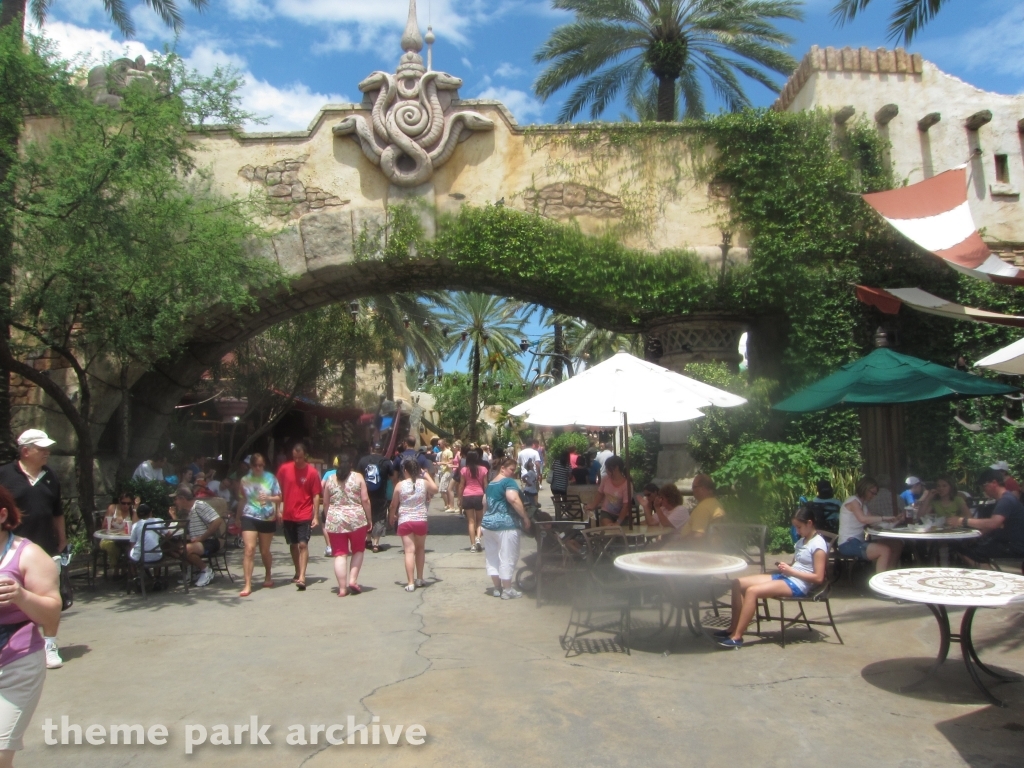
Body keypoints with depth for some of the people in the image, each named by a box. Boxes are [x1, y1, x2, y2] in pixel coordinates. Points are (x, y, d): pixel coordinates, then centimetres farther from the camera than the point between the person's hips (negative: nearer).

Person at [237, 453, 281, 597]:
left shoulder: (271, 478, -1)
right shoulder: (244, 480, 1)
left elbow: (279, 498, 1)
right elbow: (242, 500, 10)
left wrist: (269, 498, -19)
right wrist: (239, 517, 12)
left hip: (268, 519, 0)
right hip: (250, 517, 0)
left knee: (265, 551, 12)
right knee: (249, 549, -12)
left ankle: (268, 576, 37)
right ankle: (247, 585, -10)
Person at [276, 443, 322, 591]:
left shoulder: (312, 472, -9)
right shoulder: (284, 469, -1)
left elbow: (316, 495, -6)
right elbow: (279, 491, 10)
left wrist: (315, 516, -10)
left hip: (304, 515, -4)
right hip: (288, 515, 4)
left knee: (303, 544, -11)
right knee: (293, 545, 15)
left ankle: (302, 577, -13)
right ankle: (298, 573, 30)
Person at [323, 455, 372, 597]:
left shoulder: (330, 479, 8)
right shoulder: (358, 477, 1)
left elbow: (325, 503, 11)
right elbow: (365, 500, -4)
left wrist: (327, 520, 22)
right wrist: (369, 518, 4)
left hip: (335, 520, 2)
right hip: (356, 519, -2)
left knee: (340, 554, 5)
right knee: (358, 550, 17)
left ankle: (342, 588, 3)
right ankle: (353, 580, 4)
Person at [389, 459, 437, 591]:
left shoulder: (400, 485, -6)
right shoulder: (424, 483, -2)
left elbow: (394, 505, 3)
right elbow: (435, 489, 19)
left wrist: (392, 516, 21)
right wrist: (427, 475, 27)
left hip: (404, 521, -2)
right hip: (421, 520, 2)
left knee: (409, 551, -3)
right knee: (420, 549, 20)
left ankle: (411, 583, -8)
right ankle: (419, 579, 29)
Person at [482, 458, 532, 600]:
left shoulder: (490, 484, 17)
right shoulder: (509, 482, -11)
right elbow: (513, 498, -28)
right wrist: (525, 518, -23)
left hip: (488, 523, 9)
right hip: (506, 525, -9)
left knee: (492, 557, 13)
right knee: (507, 557, 0)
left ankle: (497, 588, 22)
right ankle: (507, 590, 7)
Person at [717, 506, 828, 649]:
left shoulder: (818, 545, -11)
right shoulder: (802, 541, 18)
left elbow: (819, 578, -17)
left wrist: (791, 571, -17)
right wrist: (785, 568, -2)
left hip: (797, 585, -10)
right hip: (785, 578, 10)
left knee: (752, 591, -27)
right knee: (738, 583, -5)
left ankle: (737, 637, -23)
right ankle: (733, 628, -4)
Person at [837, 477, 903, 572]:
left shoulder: (863, 504, 21)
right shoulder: (853, 501, -9)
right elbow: (863, 518, -27)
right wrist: (884, 518, -24)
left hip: (859, 542, 9)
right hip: (848, 545, -9)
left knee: (897, 544, 3)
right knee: (885, 550, -25)